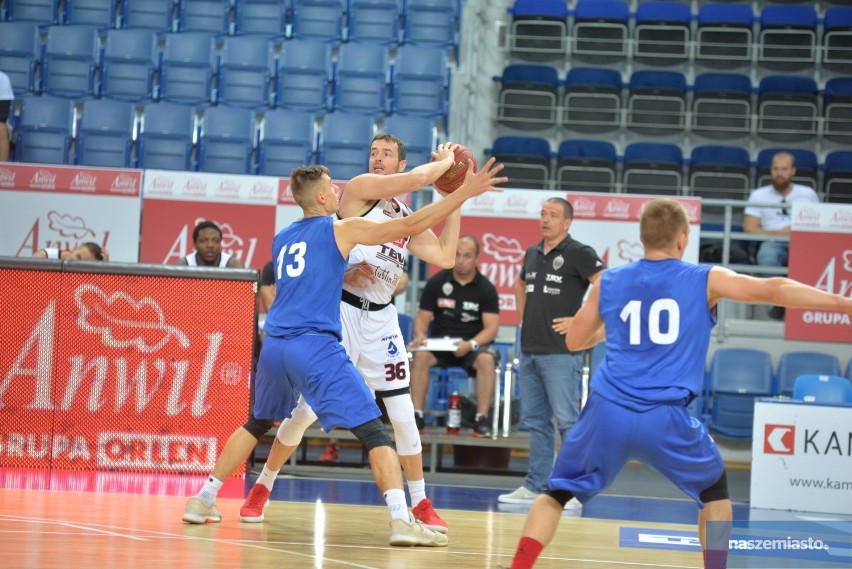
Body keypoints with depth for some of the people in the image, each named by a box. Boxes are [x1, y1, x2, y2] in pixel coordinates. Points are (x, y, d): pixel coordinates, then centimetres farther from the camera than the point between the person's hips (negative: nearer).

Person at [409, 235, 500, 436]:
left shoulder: (486, 288, -2)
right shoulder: (436, 283, 3)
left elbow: (491, 327, -8)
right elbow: (423, 317, 3)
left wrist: (471, 344, -26)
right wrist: (420, 335, -20)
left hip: (473, 345, -1)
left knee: (487, 359, -34)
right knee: (420, 355, -29)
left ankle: (482, 418, -29)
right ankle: (416, 414, -26)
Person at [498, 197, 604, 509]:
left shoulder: (578, 254, -7)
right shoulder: (532, 254, 14)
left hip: (561, 352, -8)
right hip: (529, 350, 8)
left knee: (568, 421, -7)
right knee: (536, 422, 11)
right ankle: (534, 486, 17)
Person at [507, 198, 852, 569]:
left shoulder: (608, 282, 12)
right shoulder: (705, 280, 5)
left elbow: (574, 341, 23)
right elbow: (773, 290, -2)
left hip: (607, 412, 2)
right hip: (665, 418, -2)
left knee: (556, 494, 16)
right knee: (715, 490, 23)